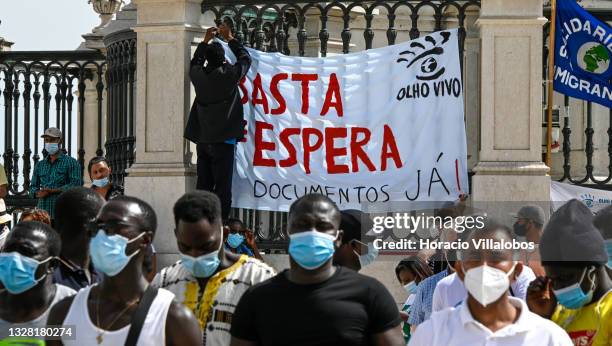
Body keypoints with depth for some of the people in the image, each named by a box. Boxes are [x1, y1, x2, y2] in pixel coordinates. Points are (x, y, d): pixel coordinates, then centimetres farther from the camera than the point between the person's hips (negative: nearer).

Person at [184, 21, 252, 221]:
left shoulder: (199, 76, 3)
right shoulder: (229, 75, -8)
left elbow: (195, 63, 28)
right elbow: (245, 58, 11)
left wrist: (206, 41, 35)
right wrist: (230, 38, 21)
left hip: (202, 140, 5)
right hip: (223, 140, -4)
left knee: (203, 187, 6)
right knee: (222, 189, -5)